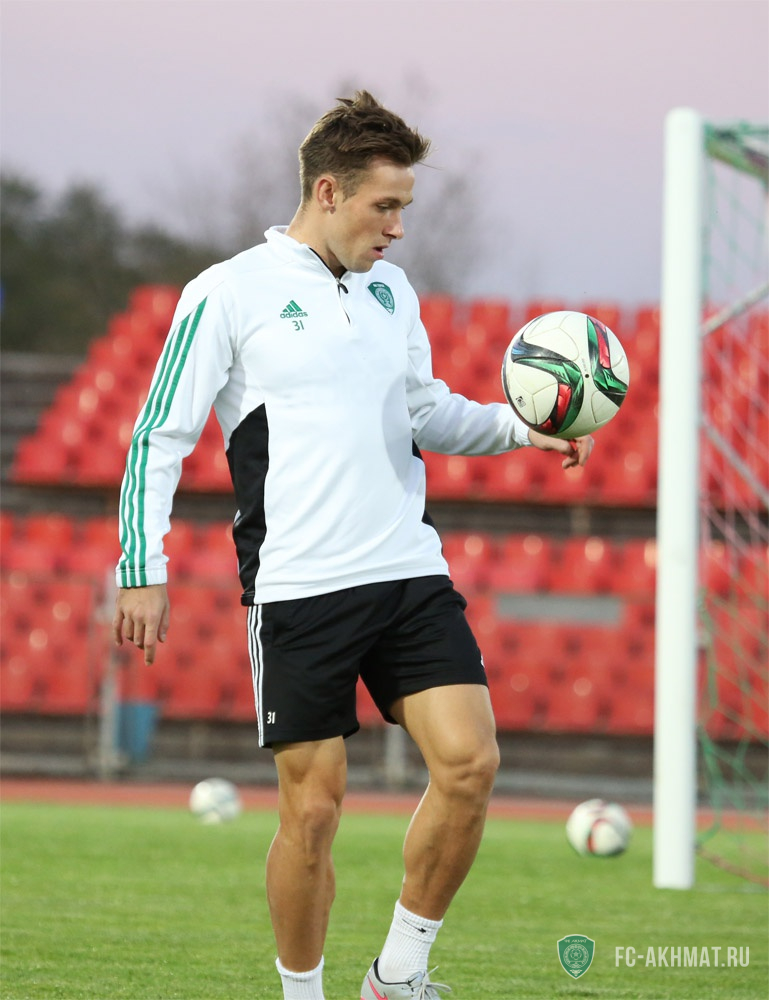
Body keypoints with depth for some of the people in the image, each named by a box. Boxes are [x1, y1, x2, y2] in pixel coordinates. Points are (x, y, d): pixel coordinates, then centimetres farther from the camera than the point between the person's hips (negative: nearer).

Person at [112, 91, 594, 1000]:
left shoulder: (390, 290, 14)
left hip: (409, 574, 5)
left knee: (470, 763, -8)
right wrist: (142, 572, -7)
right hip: (298, 587, -5)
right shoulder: (229, 295, -3)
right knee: (313, 806, -4)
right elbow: (159, 437, -1)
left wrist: (521, 429, 10)